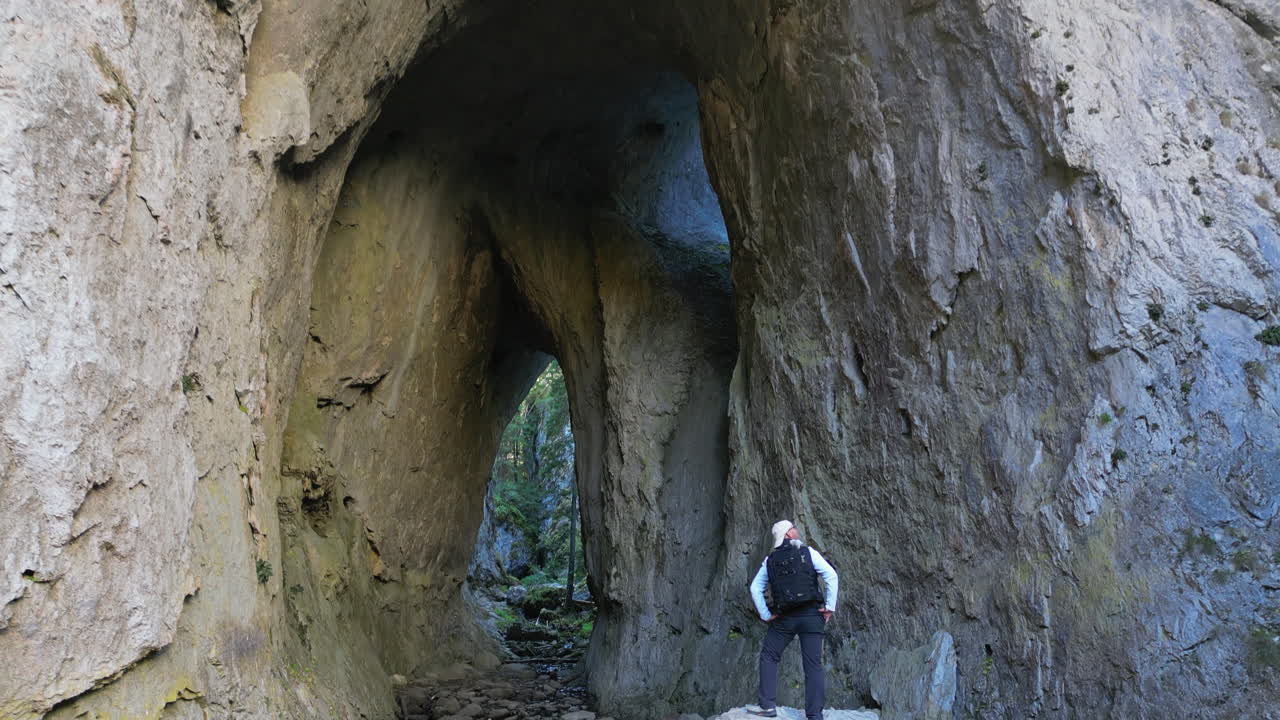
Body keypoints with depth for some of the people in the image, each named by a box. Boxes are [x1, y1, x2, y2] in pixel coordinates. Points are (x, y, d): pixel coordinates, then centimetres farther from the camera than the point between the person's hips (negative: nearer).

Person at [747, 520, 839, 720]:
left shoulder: (770, 560, 8)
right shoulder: (807, 552, 0)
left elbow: (755, 588, 5)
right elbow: (831, 576, -10)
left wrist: (765, 614, 8)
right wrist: (830, 607, -6)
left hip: (784, 619, 1)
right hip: (811, 616, -1)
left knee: (768, 657, 15)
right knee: (813, 665, 3)